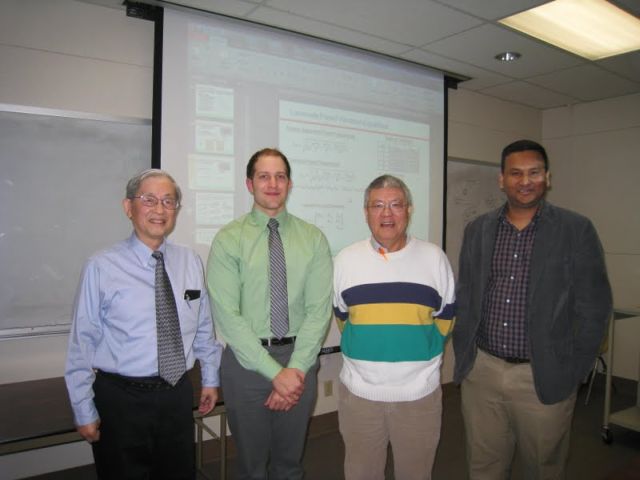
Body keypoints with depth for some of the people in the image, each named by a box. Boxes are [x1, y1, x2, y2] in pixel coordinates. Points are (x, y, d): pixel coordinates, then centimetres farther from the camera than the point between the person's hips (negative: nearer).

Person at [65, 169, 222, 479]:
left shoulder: (191, 262, 0)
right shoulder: (102, 267, -11)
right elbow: (82, 342, -7)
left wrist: (210, 378, 11)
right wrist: (84, 411, -4)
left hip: (179, 395, 4)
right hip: (121, 399, -3)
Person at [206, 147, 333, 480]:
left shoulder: (313, 238, 0)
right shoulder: (228, 239, -6)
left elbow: (320, 308, -6)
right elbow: (227, 315, -13)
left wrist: (296, 368, -15)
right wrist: (276, 372, -16)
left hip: (300, 360, 2)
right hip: (246, 361, -1)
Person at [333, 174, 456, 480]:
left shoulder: (434, 258, 0)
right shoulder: (345, 260, 1)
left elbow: (445, 318, 7)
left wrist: (419, 351, 5)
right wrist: (366, 350, 8)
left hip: (419, 393, 0)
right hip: (359, 391, 1)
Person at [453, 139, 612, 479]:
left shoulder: (576, 230, -5)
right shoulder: (477, 230, 4)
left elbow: (593, 307, -3)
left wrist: (573, 371, -4)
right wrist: (463, 357, 6)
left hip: (545, 378, -2)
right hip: (481, 373, 3)